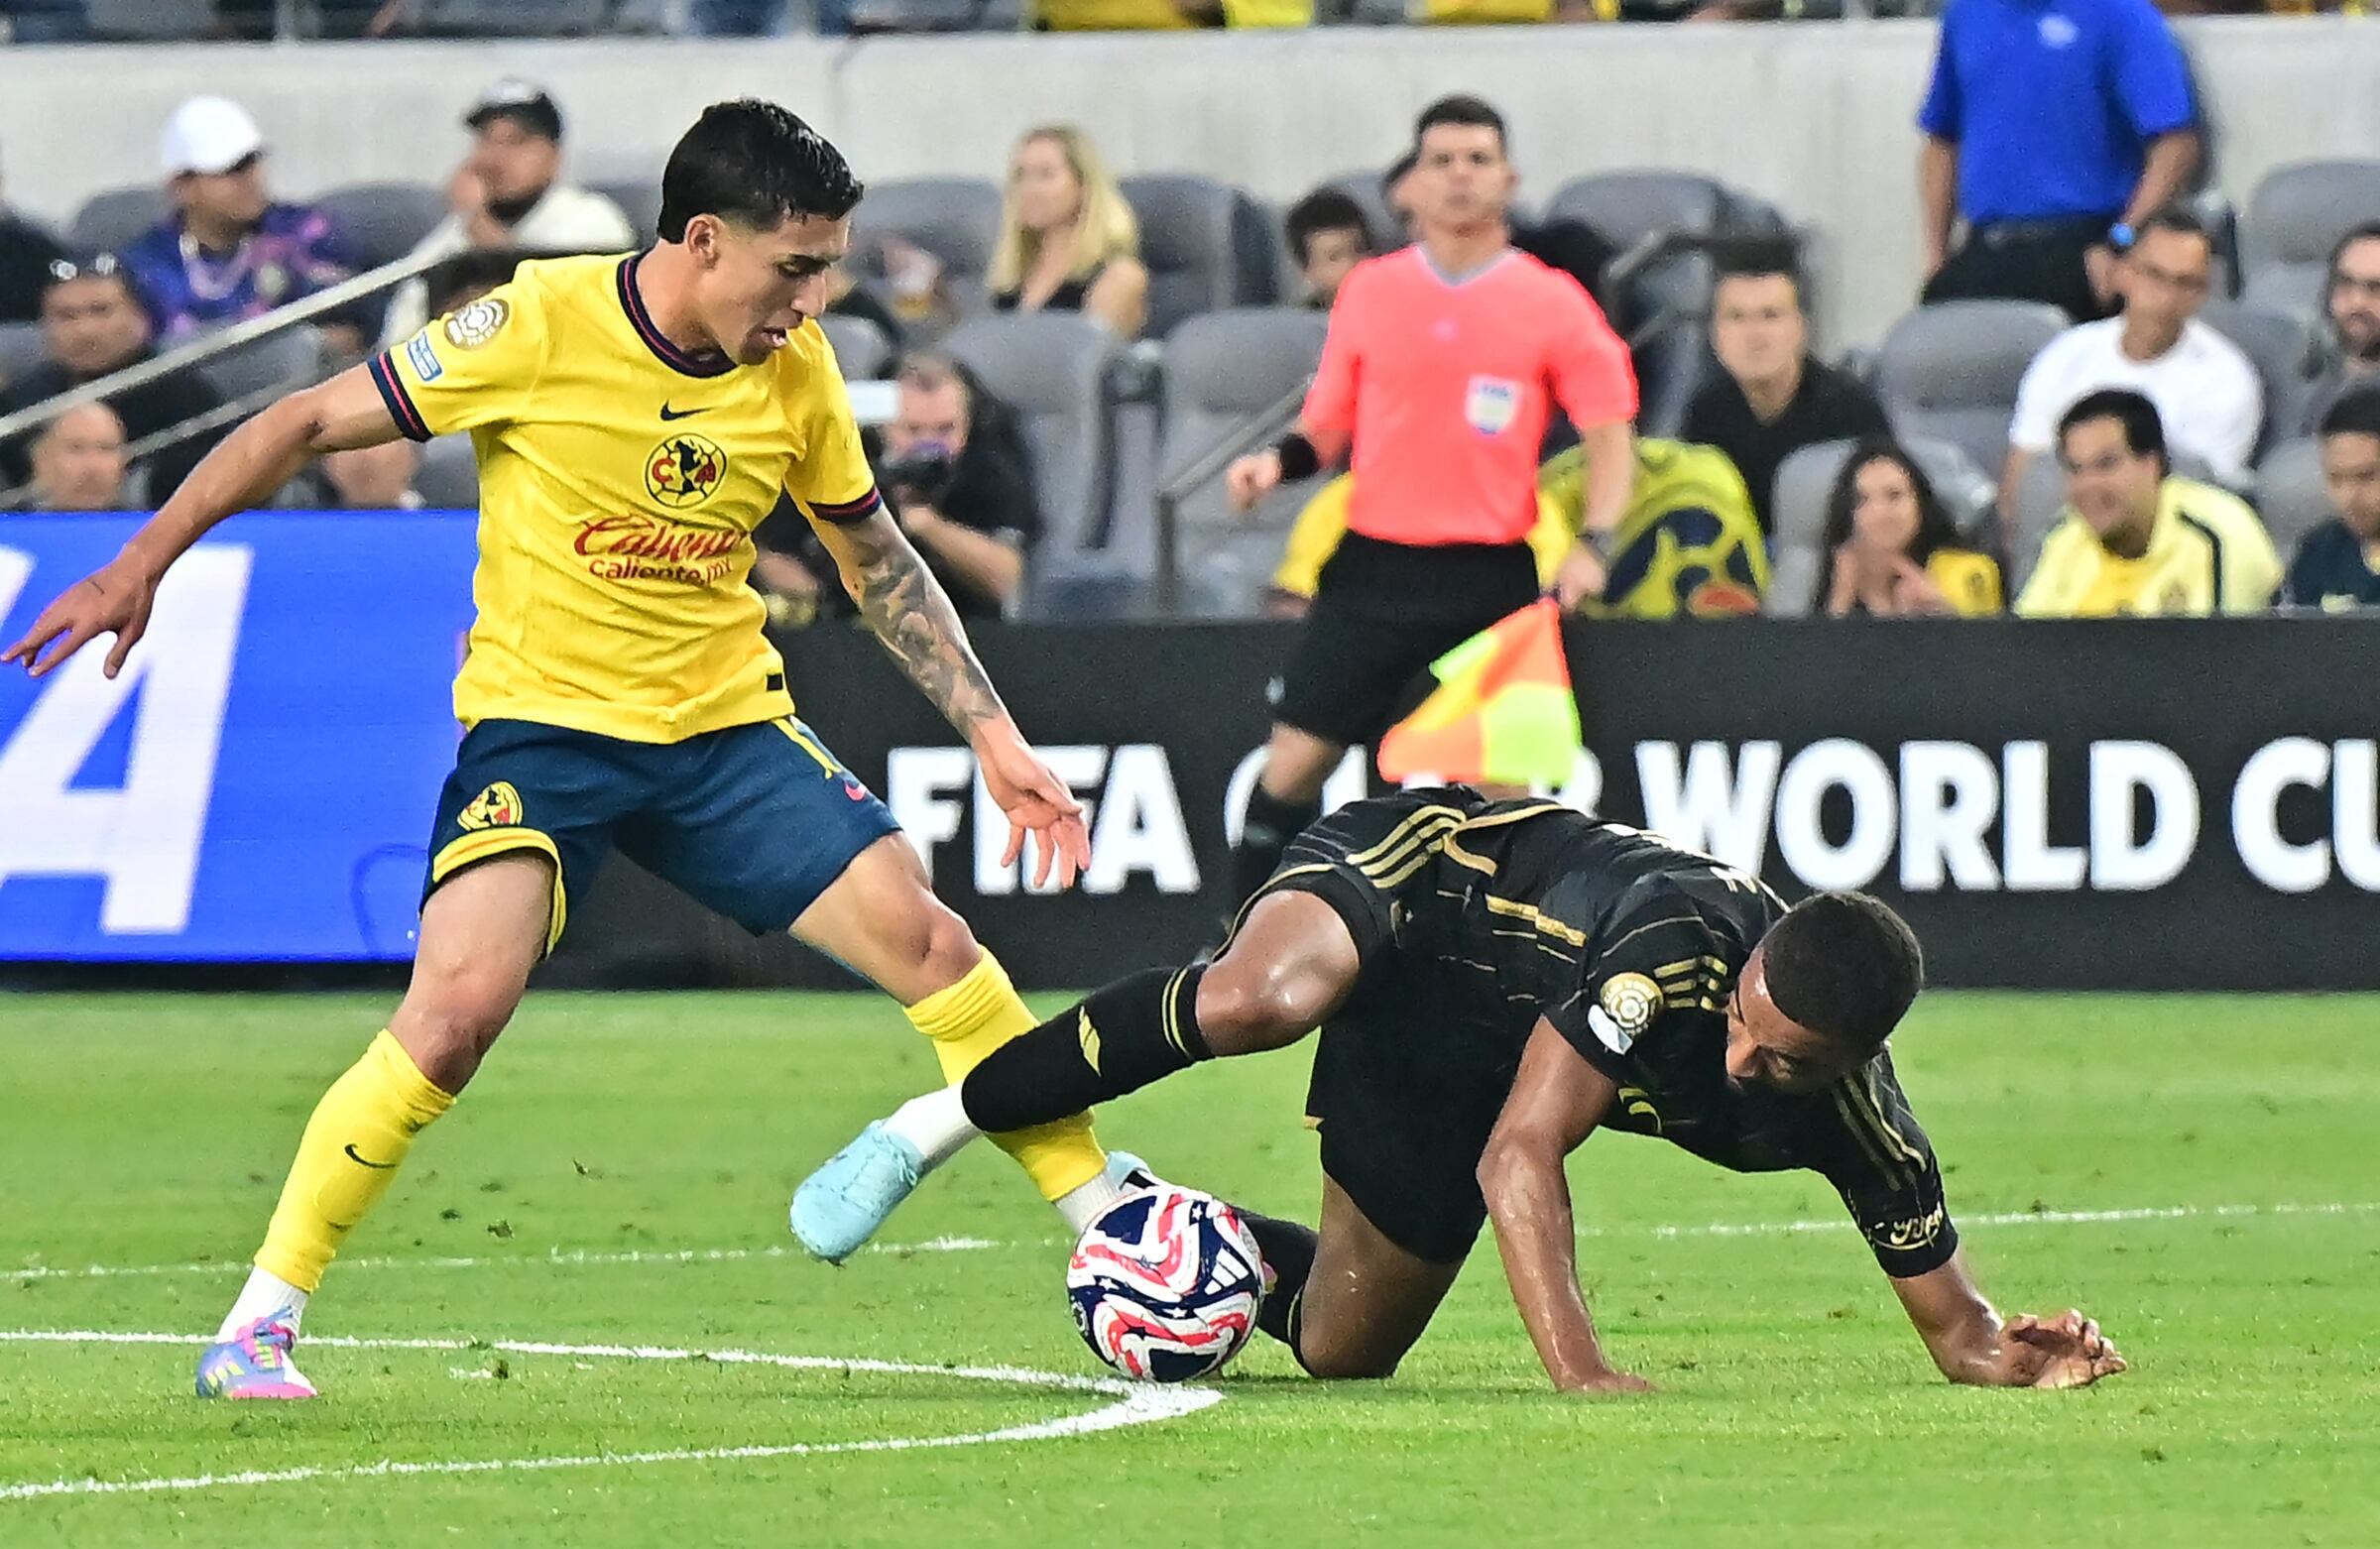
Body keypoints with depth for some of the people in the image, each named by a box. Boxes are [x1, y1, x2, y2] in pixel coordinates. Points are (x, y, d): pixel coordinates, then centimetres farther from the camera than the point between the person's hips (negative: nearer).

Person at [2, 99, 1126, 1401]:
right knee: (461, 1002, -24)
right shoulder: (544, 324, -16)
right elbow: (305, 425, -8)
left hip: (726, 722, 4)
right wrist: (140, 566, -10)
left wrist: (992, 736, 11)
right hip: (543, 719, -4)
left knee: (924, 938, -8)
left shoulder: (797, 371, -1)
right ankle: (257, 1327, -13)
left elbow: (880, 564, 15)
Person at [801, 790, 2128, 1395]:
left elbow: (1953, 1322, -10)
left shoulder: (1858, 1123, -22)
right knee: (1261, 1000, -41)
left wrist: (2024, 1358, -33)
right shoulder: (1677, 941, -39)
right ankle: (944, 1124, -20)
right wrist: (1578, 1368, -49)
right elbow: (1519, 1155, -40)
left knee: (1344, 1350, 8)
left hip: (1451, 1062, 6)